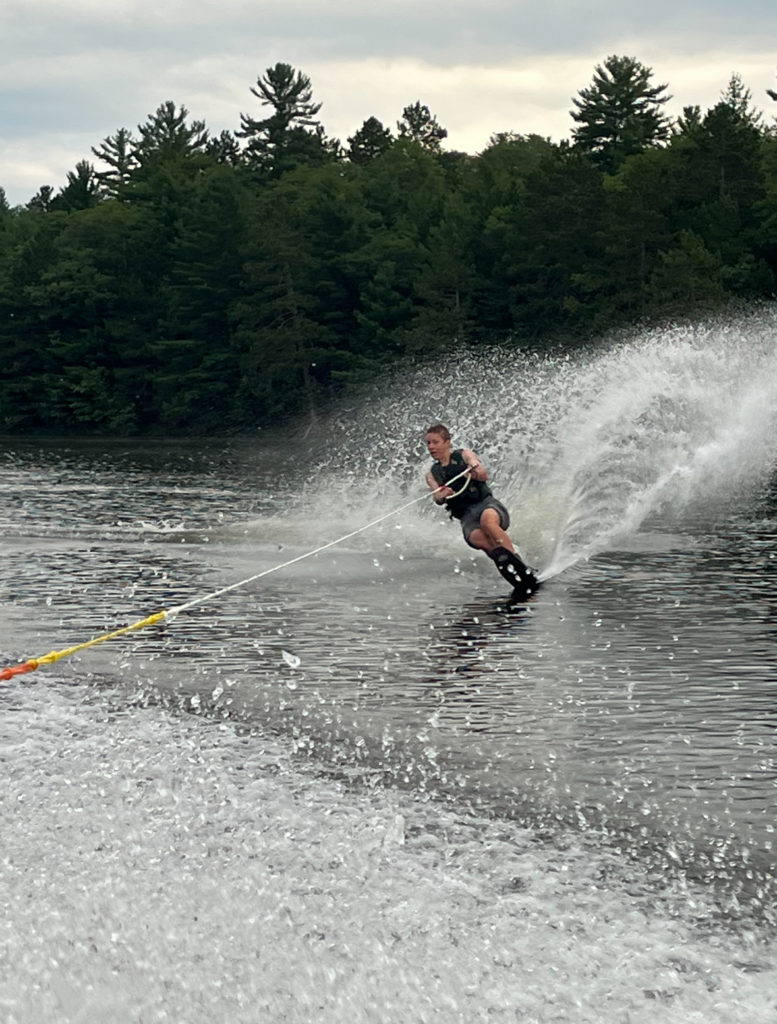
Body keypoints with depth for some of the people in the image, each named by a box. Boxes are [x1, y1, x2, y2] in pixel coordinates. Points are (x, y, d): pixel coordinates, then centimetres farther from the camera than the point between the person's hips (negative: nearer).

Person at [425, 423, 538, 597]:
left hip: (487, 503, -1)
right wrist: (441, 495, -25)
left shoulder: (464, 455, 13)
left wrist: (476, 472, -32)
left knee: (487, 520, -39)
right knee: (475, 537, -35)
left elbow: (484, 474, -6)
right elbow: (437, 498, 1)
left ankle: (521, 568, -40)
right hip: (467, 516, 1)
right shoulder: (432, 474, 21)